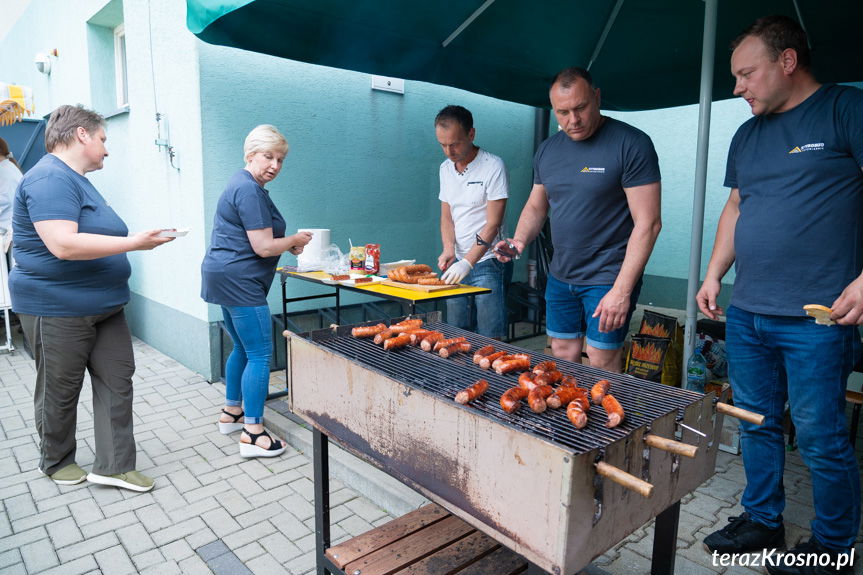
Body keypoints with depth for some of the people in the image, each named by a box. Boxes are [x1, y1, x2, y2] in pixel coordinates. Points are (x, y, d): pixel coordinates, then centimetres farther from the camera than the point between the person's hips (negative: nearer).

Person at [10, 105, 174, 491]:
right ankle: (56, 462, 31)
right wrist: (134, 243, -27)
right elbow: (63, 245, -30)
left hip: (102, 307, 10)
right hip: (57, 310, -9)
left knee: (117, 379, 7)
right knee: (60, 391, 9)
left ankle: (114, 465, 15)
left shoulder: (74, 179, 16)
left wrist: (135, 240, 20)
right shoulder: (50, 179, -18)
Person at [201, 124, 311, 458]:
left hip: (224, 279, 11)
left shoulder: (245, 185, 17)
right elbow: (264, 247, -20)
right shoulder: (249, 191, -17)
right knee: (260, 355, -7)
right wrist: (295, 240, -3)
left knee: (242, 349, 20)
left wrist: (288, 245, 14)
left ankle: (232, 414, 33)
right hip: (239, 281, -11)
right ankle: (252, 434, -1)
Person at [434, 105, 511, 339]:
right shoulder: (445, 168, 10)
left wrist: (468, 262, -22)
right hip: (458, 264, 6)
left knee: (489, 339, -4)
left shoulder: (493, 166, -10)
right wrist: (449, 249, -5)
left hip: (487, 263, -6)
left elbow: (493, 224, -14)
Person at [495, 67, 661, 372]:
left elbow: (648, 223, -15)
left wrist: (622, 290, -20)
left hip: (609, 278, -6)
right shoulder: (548, 149, 8)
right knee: (562, 357, 12)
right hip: (560, 276, 6)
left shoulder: (631, 144, -12)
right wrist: (520, 240, -3)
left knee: (601, 366, -1)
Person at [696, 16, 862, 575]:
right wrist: (714, 273, 14)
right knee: (757, 425, 14)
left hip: (816, 318, -6)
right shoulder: (748, 135, 16)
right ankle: (762, 522, 31)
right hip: (745, 313, 7)